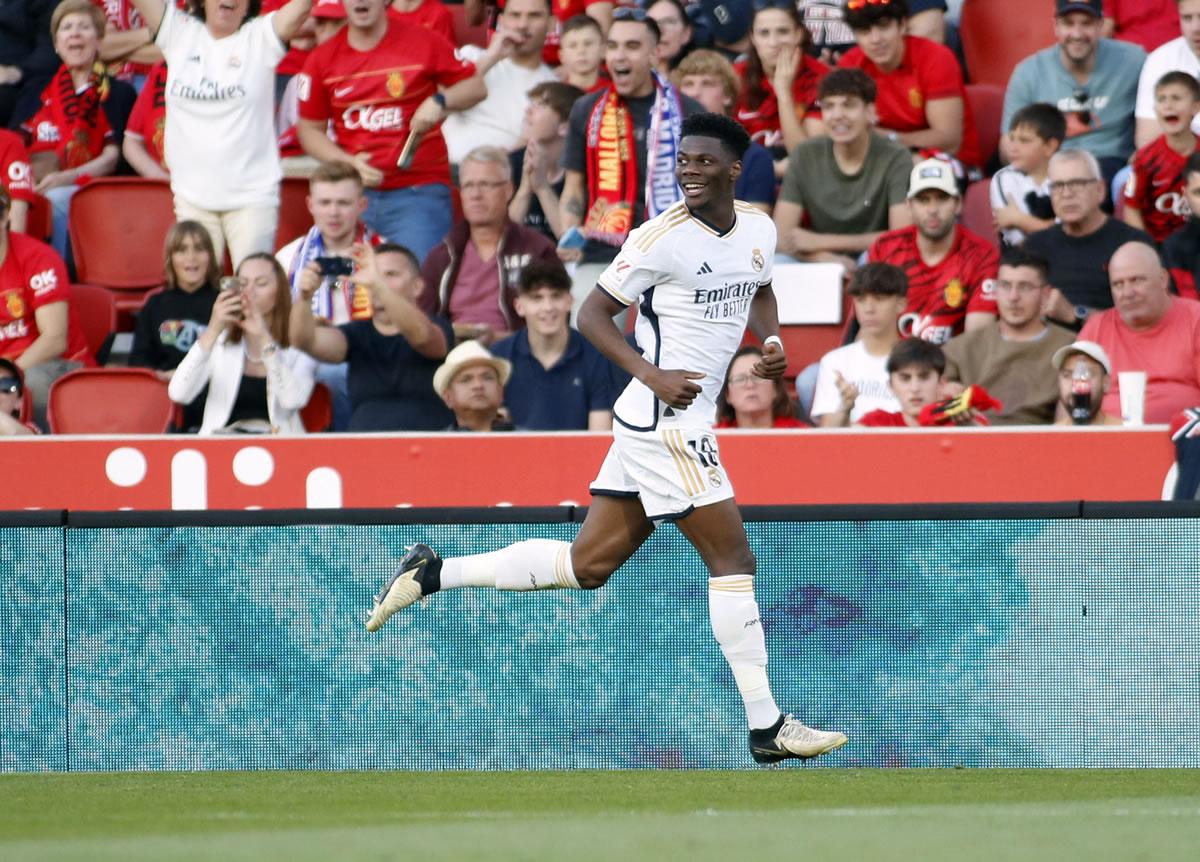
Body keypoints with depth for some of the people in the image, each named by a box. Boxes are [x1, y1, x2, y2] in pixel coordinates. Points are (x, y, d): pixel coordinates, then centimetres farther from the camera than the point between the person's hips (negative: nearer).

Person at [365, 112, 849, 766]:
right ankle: (766, 728, -2)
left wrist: (770, 339, 8)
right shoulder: (662, 237, -14)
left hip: (676, 423, 8)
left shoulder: (759, 229, 8)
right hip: (666, 422, -8)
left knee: (587, 565, 11)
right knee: (732, 559, -7)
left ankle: (432, 573, 17)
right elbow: (592, 314, -10)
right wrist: (652, 374, -22)